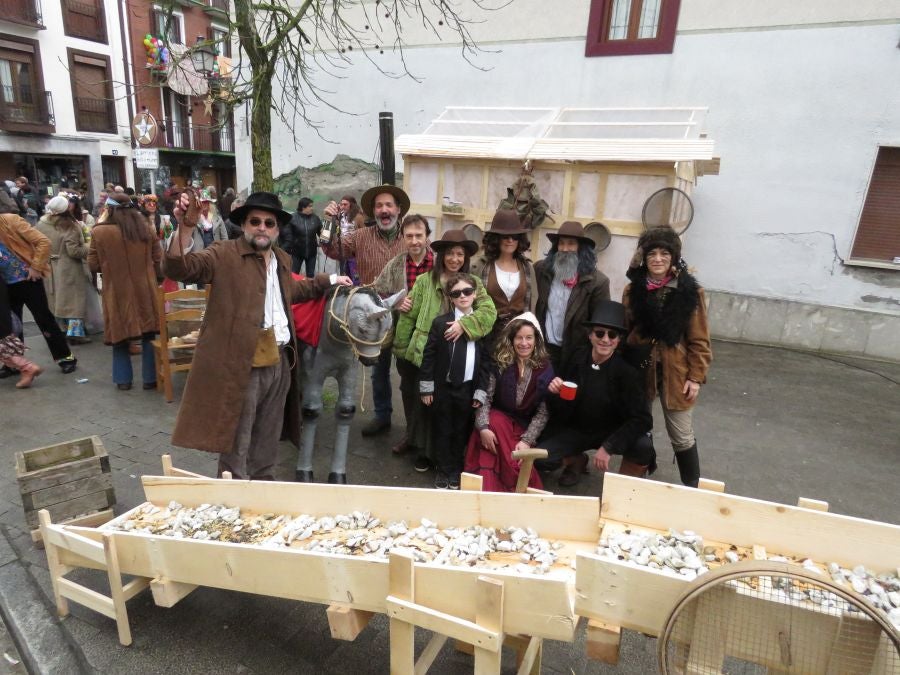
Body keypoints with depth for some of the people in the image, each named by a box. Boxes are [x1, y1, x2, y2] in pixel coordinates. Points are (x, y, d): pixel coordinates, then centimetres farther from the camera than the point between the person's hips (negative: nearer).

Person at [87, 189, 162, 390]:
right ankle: (150, 378, 14)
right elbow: (158, 261, 4)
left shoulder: (100, 232, -8)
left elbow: (93, 265, -2)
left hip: (117, 292, -1)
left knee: (120, 336, 12)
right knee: (148, 335, 9)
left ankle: (123, 379, 20)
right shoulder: (147, 229, -1)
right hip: (145, 291, 2)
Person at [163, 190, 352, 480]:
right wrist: (186, 227, -35)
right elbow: (177, 268, -20)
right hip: (240, 365, -7)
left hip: (278, 363, 7)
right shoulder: (225, 254, -7)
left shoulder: (282, 259, 15)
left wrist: (329, 280, 35)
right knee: (236, 449, 5)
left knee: (267, 444, 21)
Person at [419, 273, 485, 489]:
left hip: (468, 389, 1)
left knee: (462, 431, 11)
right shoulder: (440, 323, -4)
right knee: (442, 431, 9)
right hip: (443, 388, -1)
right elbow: (428, 356, -3)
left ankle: (456, 472, 27)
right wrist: (426, 388, -5)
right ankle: (443, 472, 24)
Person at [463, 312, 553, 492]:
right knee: (494, 422, -32)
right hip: (498, 419, 1)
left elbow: (543, 412, -7)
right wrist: (483, 427, -26)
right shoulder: (499, 363, -5)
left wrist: (527, 440, -18)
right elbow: (484, 397, -10)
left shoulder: (545, 369, -5)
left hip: (525, 427, 0)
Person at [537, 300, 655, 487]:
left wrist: (608, 447, -27)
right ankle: (577, 460, 19)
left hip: (613, 432, -2)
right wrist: (555, 389, -22)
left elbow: (642, 419, -22)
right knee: (540, 459, -16)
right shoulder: (577, 358, -11)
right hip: (576, 429, 2)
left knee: (644, 447, -30)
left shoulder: (627, 370, -19)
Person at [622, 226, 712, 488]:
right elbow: (623, 331, 5)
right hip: (640, 370, 3)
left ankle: (692, 487, 24)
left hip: (675, 373, -3)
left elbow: (699, 340, -5)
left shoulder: (690, 291, -7)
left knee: (681, 436, 6)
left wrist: (696, 376, -9)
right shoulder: (632, 290, 0)